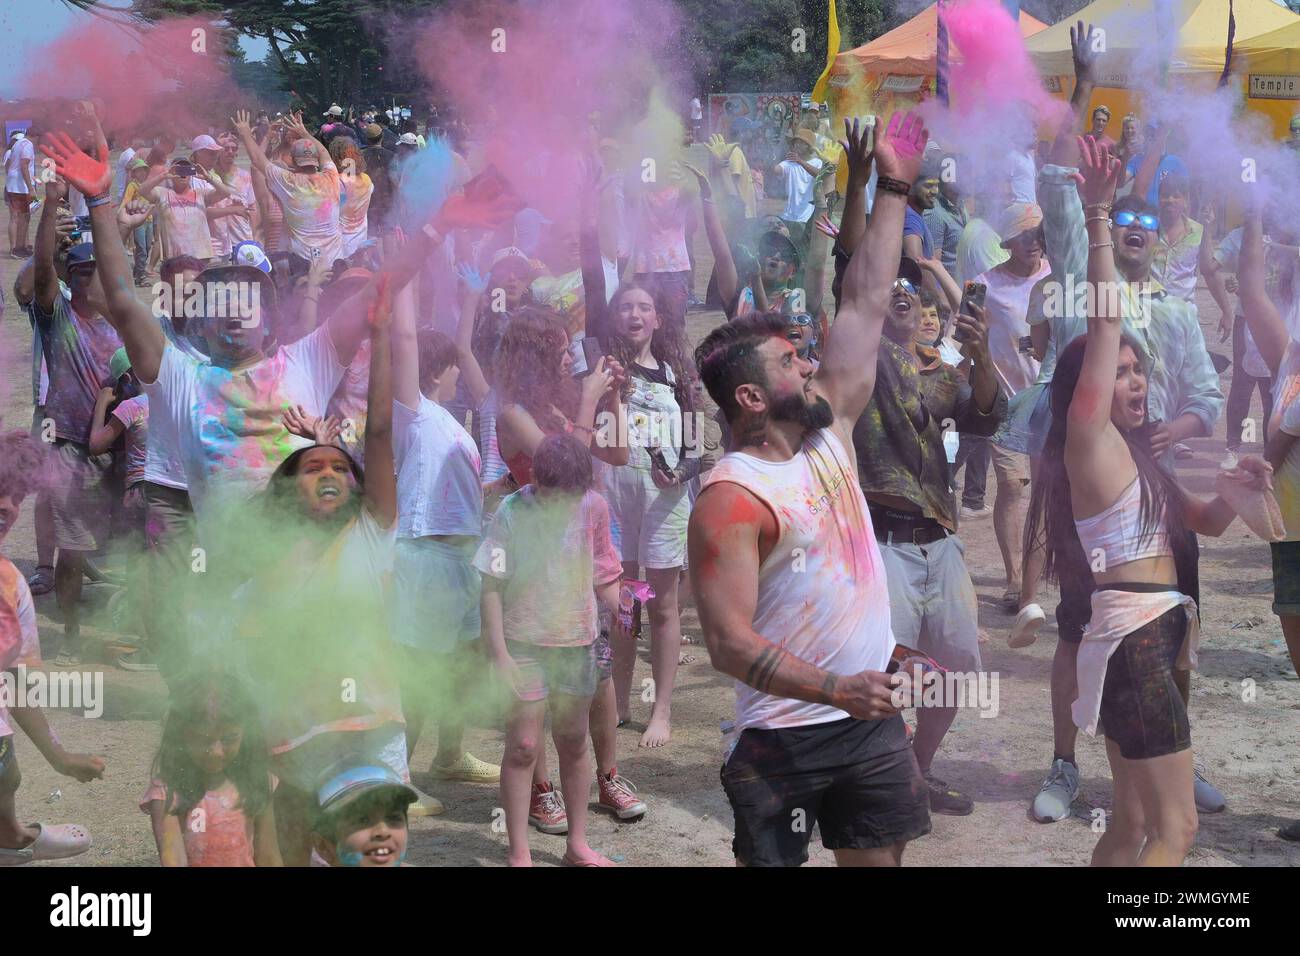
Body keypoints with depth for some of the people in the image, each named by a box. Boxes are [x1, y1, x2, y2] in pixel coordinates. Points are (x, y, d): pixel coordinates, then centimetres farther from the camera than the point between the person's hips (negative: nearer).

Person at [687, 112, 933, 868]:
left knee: (880, 858, 13)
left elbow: (866, 306, 9)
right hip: (786, 738, -7)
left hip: (874, 719, 7)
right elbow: (729, 644, -21)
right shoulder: (730, 498, -16)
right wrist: (834, 689, -31)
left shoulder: (829, 427, 6)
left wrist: (895, 189, 10)